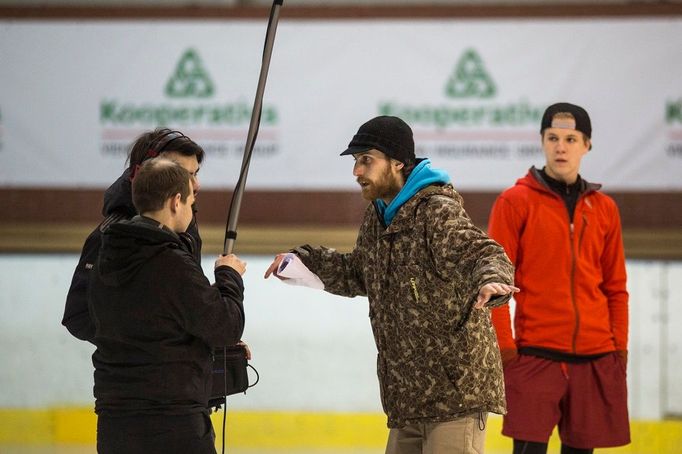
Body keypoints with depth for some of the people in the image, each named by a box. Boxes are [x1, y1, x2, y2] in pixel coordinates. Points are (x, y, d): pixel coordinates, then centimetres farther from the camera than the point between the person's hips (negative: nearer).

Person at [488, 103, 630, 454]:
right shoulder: (515, 201, 1)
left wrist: (620, 345, 6)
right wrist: (504, 344, -8)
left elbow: (615, 288, 15)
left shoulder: (604, 209, 12)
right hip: (535, 353, -4)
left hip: (596, 357, 4)